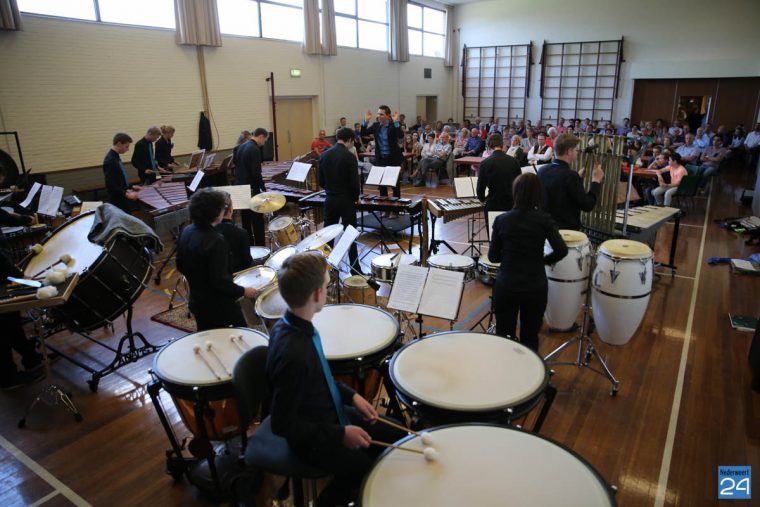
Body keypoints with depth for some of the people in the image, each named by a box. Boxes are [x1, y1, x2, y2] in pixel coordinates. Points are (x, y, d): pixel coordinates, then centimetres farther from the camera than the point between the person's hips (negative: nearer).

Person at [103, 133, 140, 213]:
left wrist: (128, 189, 12)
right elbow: (110, 184, -25)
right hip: (117, 201, -9)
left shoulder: (115, 157, 9)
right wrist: (126, 194, -28)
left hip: (122, 199, 9)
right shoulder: (110, 160, -21)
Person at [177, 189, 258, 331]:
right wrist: (243, 291, -14)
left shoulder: (186, 232, -2)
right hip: (218, 307, -9)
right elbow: (220, 281, -27)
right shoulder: (215, 241, -27)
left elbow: (181, 266, 10)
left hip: (196, 301, 9)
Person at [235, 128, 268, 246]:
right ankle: (260, 247, 2)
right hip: (251, 190, -9)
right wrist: (264, 189, -12)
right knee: (258, 221, -2)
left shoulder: (241, 147, 11)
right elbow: (256, 173, -21)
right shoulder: (254, 149, -17)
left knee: (246, 220, 14)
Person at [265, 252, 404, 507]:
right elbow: (282, 424, -27)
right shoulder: (292, 354, -36)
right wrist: (340, 435, -22)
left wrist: (351, 395, 1)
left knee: (399, 439, 14)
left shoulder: (295, 324, -8)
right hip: (313, 438, -8)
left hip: (332, 414, 8)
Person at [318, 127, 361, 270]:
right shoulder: (350, 156, -14)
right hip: (346, 201, -5)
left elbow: (321, 181, 7)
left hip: (330, 199, 5)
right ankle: (355, 268, 9)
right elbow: (354, 182, -16)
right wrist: (355, 197, 2)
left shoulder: (324, 155, 3)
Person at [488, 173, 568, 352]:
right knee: (530, 339, 15)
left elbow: (493, 256, -1)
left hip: (506, 286, 0)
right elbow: (561, 251, -15)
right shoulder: (544, 219, -7)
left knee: (504, 338, 13)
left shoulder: (501, 220, -4)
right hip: (535, 287, 0)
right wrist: (544, 260, 4)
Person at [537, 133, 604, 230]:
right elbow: (588, 205, -15)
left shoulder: (542, 170, 0)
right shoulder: (569, 175, -20)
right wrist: (596, 180, -4)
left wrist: (578, 177, 20)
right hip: (567, 229, -7)